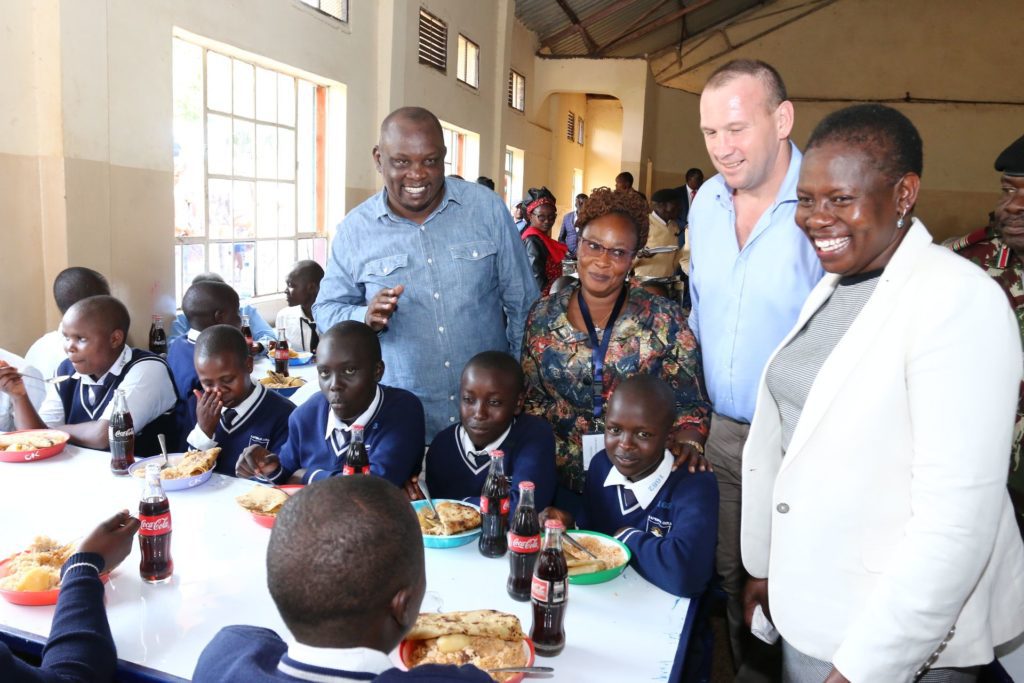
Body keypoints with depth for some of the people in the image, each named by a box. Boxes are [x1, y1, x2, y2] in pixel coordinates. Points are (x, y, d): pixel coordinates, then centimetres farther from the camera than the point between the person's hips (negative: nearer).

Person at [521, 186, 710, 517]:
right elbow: (530, 399, 6)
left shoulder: (664, 319, -6)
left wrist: (687, 440, -22)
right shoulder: (543, 316, 0)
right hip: (562, 480, 2)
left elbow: (689, 405, -4)